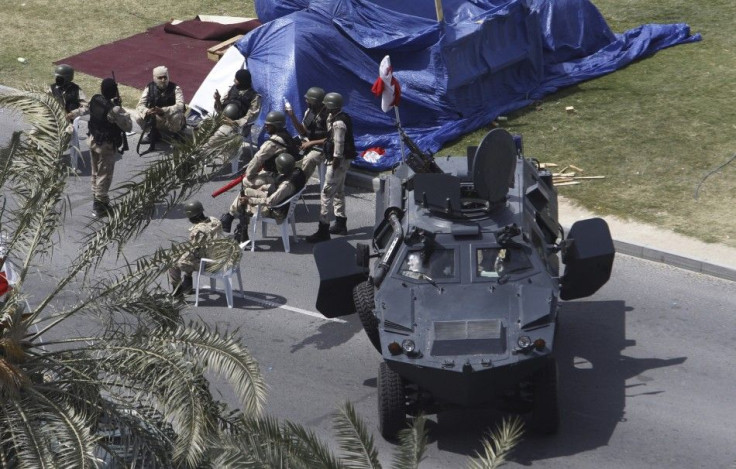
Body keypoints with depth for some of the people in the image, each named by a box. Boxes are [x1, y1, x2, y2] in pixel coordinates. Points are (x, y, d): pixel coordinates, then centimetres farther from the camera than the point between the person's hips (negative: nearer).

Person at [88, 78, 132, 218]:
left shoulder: (94, 100, -6)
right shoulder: (115, 109, -26)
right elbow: (128, 127, -19)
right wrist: (125, 114, -7)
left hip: (93, 140, 7)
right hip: (107, 145, -7)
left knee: (96, 173, 19)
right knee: (104, 175, 3)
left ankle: (97, 199, 32)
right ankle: (100, 207, 8)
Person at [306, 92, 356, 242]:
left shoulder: (338, 123, -23)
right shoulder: (342, 117, 8)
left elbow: (338, 146, -23)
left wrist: (335, 164, -21)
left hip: (338, 162, -11)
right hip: (343, 160, 11)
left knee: (326, 194, -10)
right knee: (338, 192, 22)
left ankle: (323, 230, -11)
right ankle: (340, 224, 34)